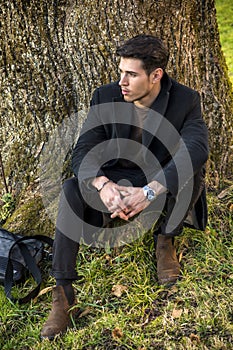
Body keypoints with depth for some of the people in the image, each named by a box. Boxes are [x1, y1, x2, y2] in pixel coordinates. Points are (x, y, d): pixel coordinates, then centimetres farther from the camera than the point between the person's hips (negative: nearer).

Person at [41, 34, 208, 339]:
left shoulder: (186, 100, -14)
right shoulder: (106, 97, -9)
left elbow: (197, 148, -32)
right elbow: (83, 153, -16)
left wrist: (150, 191, -45)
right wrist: (103, 186, -40)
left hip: (165, 185, -1)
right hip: (116, 181, 1)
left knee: (192, 170, -33)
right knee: (71, 190, -27)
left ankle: (166, 240, -6)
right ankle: (63, 293, -26)